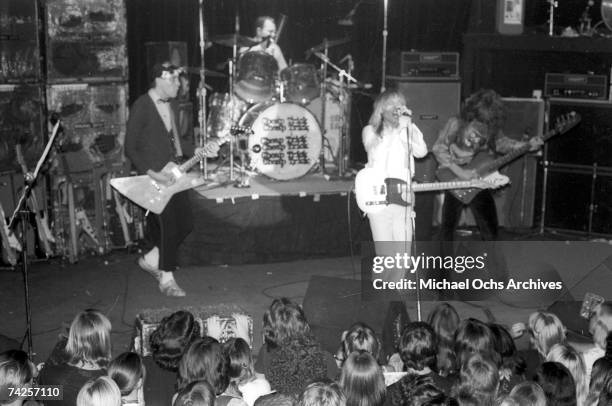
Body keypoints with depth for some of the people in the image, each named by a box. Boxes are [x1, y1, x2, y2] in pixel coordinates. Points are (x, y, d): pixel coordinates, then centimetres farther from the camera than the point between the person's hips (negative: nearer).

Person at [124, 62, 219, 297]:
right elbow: (130, 149, -13)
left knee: (185, 223, 8)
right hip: (152, 176, -8)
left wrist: (199, 151, 4)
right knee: (169, 226, -7)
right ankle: (166, 279, 8)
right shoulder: (141, 107, -14)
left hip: (172, 173, 8)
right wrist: (153, 174, -21)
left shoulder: (171, 103, 10)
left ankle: (151, 260, 27)